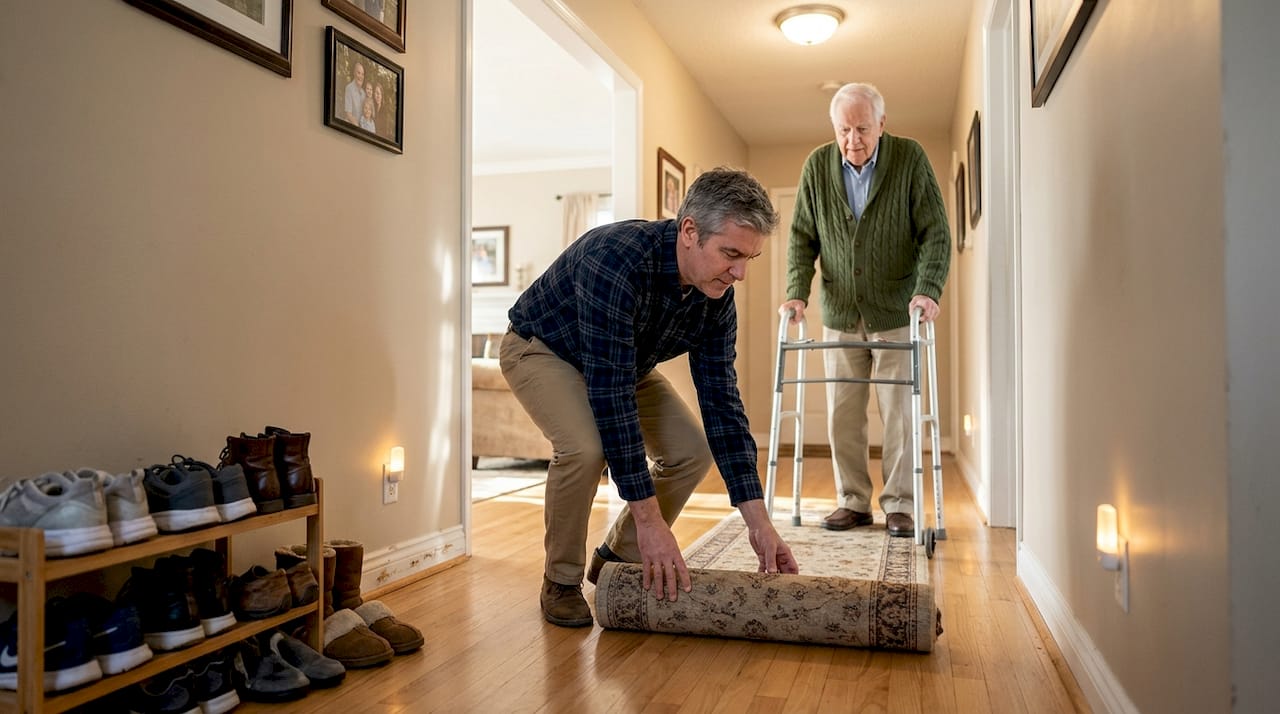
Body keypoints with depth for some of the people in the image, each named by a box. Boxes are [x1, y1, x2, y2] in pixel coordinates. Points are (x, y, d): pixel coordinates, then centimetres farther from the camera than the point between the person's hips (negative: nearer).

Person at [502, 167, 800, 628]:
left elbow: (722, 404, -15)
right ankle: (561, 581, -6)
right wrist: (649, 519, -39)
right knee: (585, 448, -32)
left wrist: (758, 523, -19)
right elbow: (610, 395, -41)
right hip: (541, 348, -6)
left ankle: (619, 560, 13)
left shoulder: (716, 299, -18)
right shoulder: (616, 261, -40)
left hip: (623, 362, 6)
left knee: (693, 450, -9)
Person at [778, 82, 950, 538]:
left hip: (896, 312, -2)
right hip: (840, 313, 3)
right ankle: (853, 502, 17)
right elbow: (802, 236, 4)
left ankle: (899, 505, 12)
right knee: (842, 414, 5)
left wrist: (928, 289, -22)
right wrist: (797, 292, -9)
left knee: (899, 410, 0)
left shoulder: (910, 159, -6)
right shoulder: (817, 166, 0)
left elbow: (936, 232, -8)